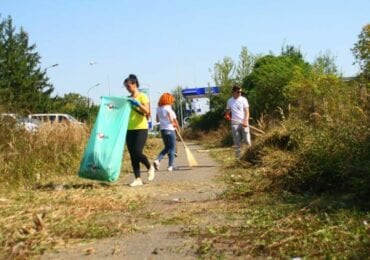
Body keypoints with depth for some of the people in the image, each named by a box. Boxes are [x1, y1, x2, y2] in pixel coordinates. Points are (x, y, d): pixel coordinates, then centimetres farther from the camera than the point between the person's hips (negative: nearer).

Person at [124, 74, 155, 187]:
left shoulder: (142, 96, -3)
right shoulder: (127, 99, 14)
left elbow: (147, 111, -15)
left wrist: (137, 103, -23)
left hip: (141, 128, -6)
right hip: (130, 130, 6)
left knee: (137, 152, -15)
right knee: (132, 155, 2)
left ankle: (150, 167, 13)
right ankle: (138, 179, 6)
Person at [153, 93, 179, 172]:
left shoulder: (158, 108, 7)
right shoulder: (168, 108, -14)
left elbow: (157, 120, 14)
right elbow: (171, 120, -18)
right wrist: (175, 125, -1)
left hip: (162, 130, 7)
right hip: (170, 130, -7)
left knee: (167, 147, 19)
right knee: (172, 148, 5)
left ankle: (157, 160, 0)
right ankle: (170, 166, 5)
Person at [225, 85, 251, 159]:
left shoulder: (243, 99, 1)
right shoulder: (230, 101, 9)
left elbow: (247, 111, -2)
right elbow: (227, 111, 22)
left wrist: (245, 121, -17)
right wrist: (227, 115, -2)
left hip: (243, 123, -2)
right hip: (234, 123, 2)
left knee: (247, 140, -6)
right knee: (237, 142, 2)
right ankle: (238, 157, 7)